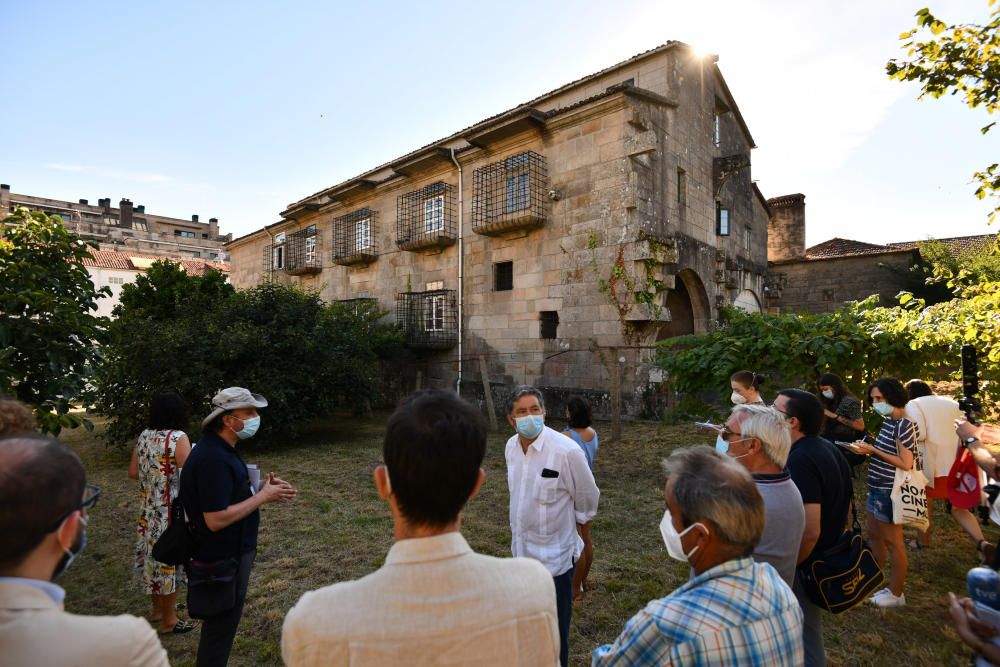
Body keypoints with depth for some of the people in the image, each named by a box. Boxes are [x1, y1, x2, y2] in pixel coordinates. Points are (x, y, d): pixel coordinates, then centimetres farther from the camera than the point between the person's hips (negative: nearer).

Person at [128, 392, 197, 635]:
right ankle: (169, 620, 19)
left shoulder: (143, 436, 3)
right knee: (169, 558, 5)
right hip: (171, 512, -7)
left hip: (148, 509, 8)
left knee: (153, 555, 20)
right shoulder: (178, 438, -20)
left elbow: (132, 472, 9)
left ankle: (158, 609, 39)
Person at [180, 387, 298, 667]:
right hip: (222, 558, -10)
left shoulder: (220, 449, 5)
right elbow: (216, 519, -29)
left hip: (229, 552, 10)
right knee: (221, 625, 9)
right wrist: (262, 497, -21)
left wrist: (261, 488, -2)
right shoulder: (212, 457, -28)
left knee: (221, 623, 25)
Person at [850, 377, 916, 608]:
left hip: (889, 491, -9)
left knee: (893, 542, 5)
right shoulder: (888, 422, 7)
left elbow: (906, 463, -21)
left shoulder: (903, 425, -19)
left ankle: (896, 594, 20)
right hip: (877, 488, 9)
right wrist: (868, 450, -2)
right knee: (874, 535, 19)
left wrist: (873, 450, -20)